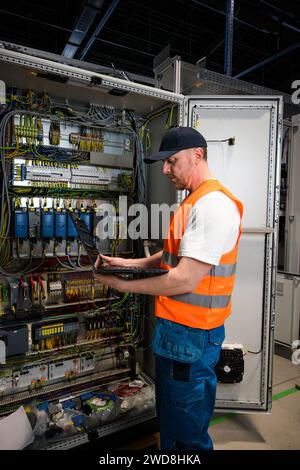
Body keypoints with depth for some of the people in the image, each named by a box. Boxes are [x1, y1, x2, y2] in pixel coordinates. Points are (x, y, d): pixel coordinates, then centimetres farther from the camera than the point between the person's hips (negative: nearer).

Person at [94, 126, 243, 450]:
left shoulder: (213, 205, -20)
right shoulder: (192, 203, 13)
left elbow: (185, 279, -24)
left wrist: (125, 286, -14)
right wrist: (126, 263, 5)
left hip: (191, 335, -10)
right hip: (176, 328, 10)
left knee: (185, 435, 10)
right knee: (169, 421, 27)